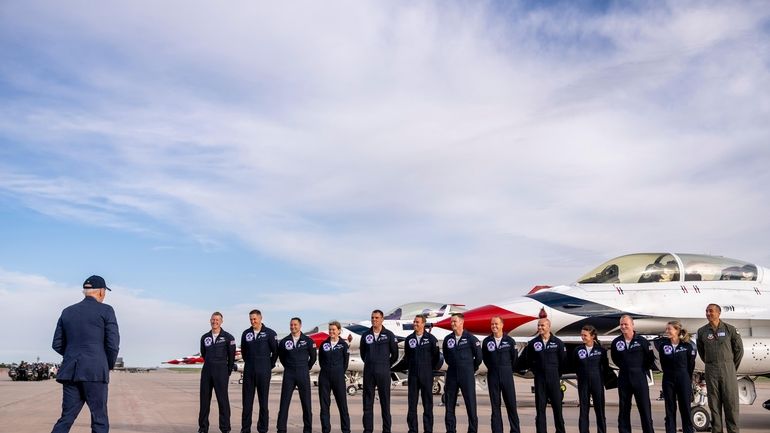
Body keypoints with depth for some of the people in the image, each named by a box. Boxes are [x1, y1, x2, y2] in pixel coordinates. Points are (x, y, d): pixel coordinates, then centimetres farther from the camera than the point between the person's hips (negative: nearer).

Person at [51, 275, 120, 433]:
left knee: (66, 418, 8)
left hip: (70, 372, 5)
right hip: (95, 372, -5)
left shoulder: (67, 312, 13)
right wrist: (110, 365, 11)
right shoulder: (106, 310, -1)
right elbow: (113, 344, -7)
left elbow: (57, 344, 13)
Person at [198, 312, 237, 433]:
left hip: (221, 371, -4)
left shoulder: (228, 337, -4)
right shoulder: (204, 337, 7)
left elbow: (232, 355, 2)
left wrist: (229, 370, 8)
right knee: (204, 399, 6)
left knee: (223, 400, -3)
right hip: (207, 371, 4)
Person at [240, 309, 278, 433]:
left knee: (263, 400, 2)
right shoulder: (246, 333, 6)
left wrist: (270, 365, 8)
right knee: (247, 400, 4)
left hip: (263, 372, -3)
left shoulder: (269, 333, -4)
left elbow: (275, 351, 3)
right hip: (249, 371, 3)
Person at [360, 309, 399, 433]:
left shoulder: (389, 335, -2)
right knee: (368, 401, 5)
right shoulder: (365, 335, 5)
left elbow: (395, 354, 5)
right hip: (368, 372, 2)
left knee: (385, 401, 2)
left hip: (383, 372, -2)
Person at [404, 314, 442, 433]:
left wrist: (431, 367, 7)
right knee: (412, 403, 3)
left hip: (426, 375, -3)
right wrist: (411, 366, 12)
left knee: (427, 403, 3)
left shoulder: (431, 338, -3)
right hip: (413, 375, 3)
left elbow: (436, 356, 2)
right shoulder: (409, 339, 5)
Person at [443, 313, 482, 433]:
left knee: (471, 404, -1)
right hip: (451, 374, 4)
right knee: (449, 405, 6)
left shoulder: (470, 338, -7)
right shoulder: (448, 339, 4)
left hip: (467, 376, -4)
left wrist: (472, 369, 9)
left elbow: (478, 356, 0)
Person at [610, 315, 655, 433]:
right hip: (623, 379, 3)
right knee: (623, 410, 7)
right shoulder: (616, 342, 1)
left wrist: (643, 370, 6)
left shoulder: (641, 341, -6)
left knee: (645, 408, 1)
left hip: (639, 378, -3)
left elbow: (650, 358, 4)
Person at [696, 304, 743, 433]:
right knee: (714, 403, 3)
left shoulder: (730, 329, 0)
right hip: (711, 371, 2)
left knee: (731, 401, -1)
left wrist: (733, 367, 9)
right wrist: (710, 365, 13)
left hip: (728, 368, -1)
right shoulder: (702, 331, 5)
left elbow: (739, 349, 6)